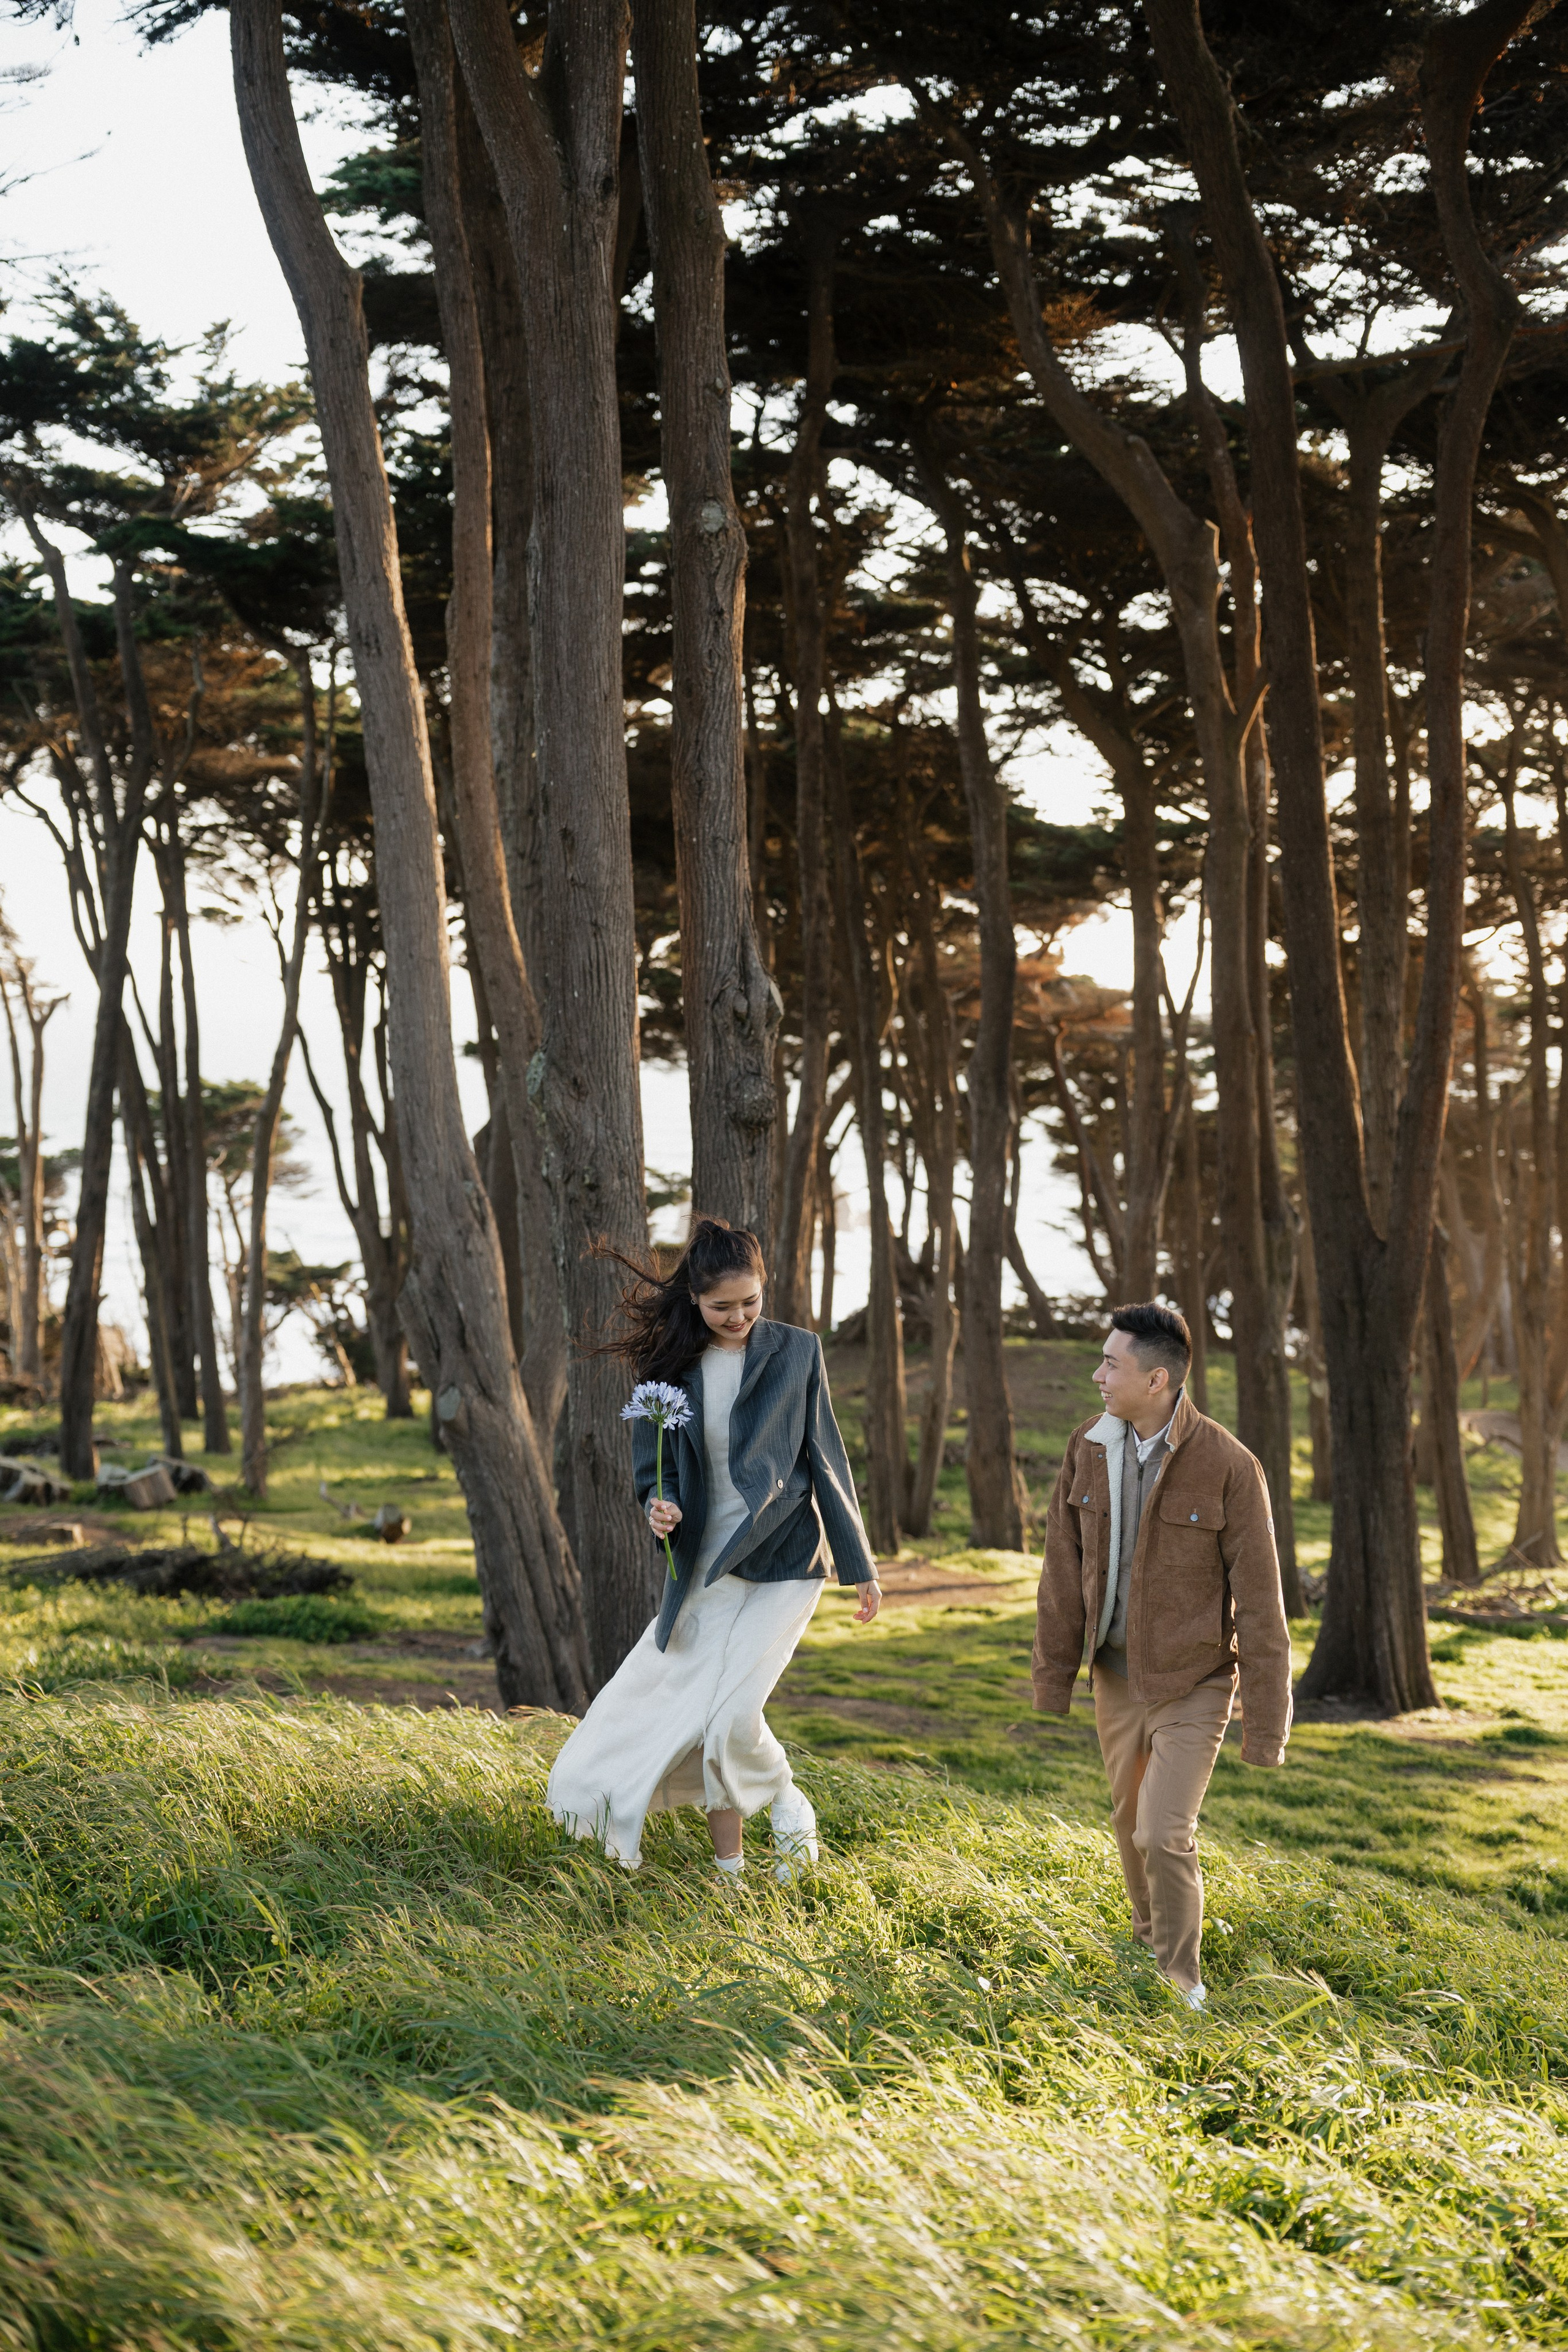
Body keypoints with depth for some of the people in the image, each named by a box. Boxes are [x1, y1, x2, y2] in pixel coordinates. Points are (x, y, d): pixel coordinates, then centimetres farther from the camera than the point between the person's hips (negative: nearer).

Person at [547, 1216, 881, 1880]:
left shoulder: (796, 1352, -3)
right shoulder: (669, 1364, 1)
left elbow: (825, 1460, 1)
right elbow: (655, 1468, 7)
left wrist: (862, 1569, 3)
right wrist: (660, 1508, -17)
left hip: (781, 1564, -3)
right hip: (705, 1570, 3)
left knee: (731, 1716, -18)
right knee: (698, 1721, 3)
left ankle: (786, 1800, 12)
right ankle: (729, 1873, 18)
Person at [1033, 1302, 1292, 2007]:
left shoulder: (1228, 1467, -20)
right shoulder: (1090, 1448, -5)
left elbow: (1259, 1599, -16)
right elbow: (1064, 1568, 3)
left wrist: (1266, 1721, -14)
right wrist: (1053, 1675, 5)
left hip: (1194, 1684, -5)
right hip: (1117, 1676, 5)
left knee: (1165, 1835, -12)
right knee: (1131, 1820, 20)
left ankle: (1183, 1980, 8)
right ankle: (1151, 1941, 44)